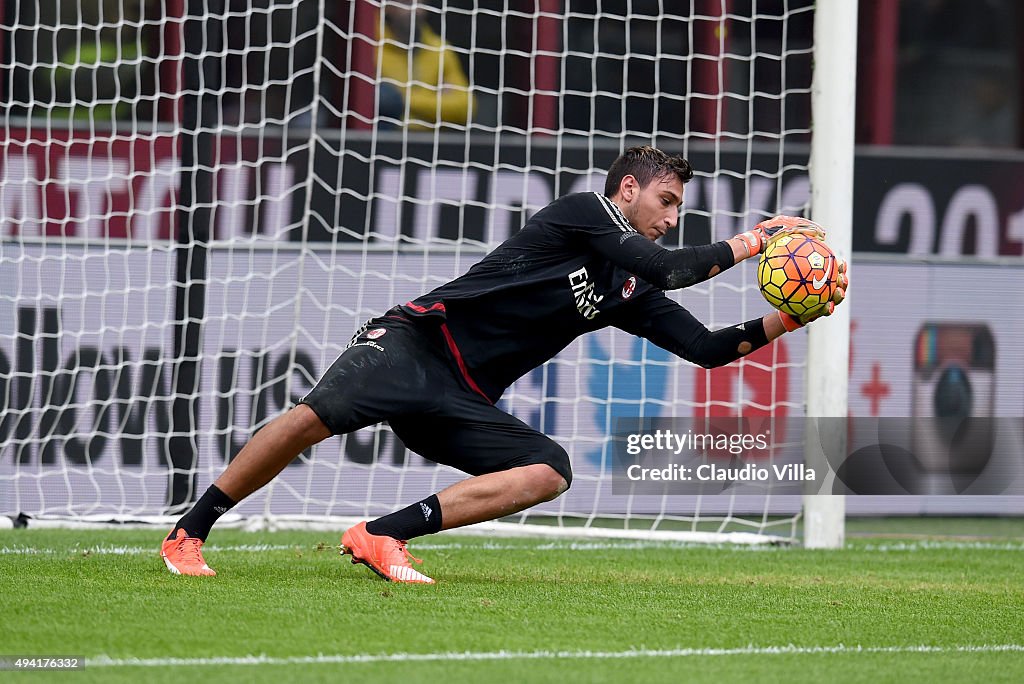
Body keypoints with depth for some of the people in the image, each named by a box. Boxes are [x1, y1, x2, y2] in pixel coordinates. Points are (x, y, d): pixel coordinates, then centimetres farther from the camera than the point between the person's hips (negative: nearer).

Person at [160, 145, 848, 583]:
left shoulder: (628, 292, 21)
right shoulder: (584, 212, 0)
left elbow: (708, 347, 18)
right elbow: (667, 268, -12)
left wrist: (791, 318, 7)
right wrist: (748, 244, -1)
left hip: (462, 405, 8)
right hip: (416, 341, -8)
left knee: (552, 471, -15)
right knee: (321, 415, -32)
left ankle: (382, 535, -18)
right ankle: (189, 534, -20)